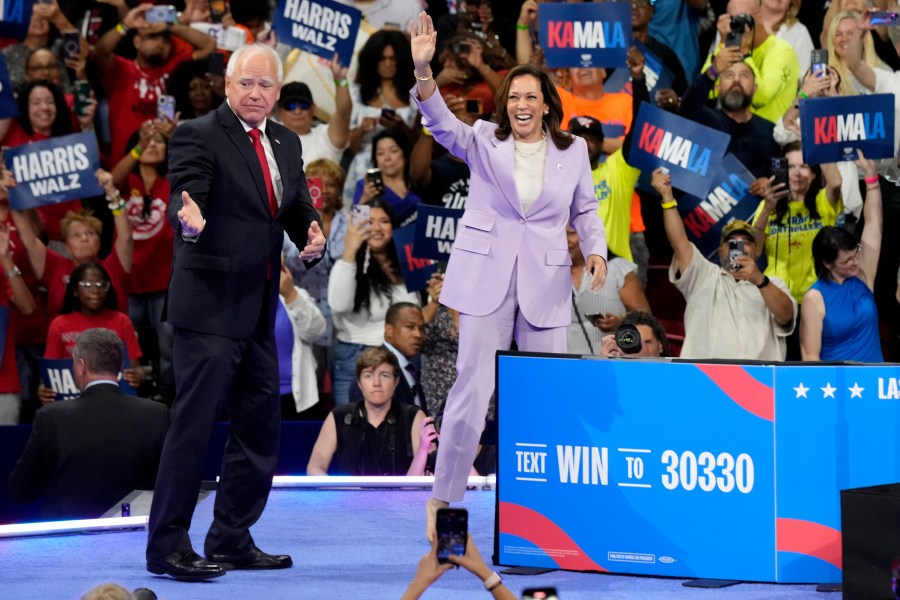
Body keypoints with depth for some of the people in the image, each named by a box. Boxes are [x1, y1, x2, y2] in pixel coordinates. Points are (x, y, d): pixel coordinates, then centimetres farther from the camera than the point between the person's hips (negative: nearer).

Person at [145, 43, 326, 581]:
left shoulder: (286, 143, 13)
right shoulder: (198, 136, -9)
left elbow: (299, 210, 15)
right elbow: (185, 196, -23)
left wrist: (314, 238, -7)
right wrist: (189, 221, -46)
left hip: (258, 310, 8)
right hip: (210, 306, -8)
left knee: (260, 428, 13)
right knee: (194, 425, -8)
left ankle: (232, 541, 23)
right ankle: (167, 547, -3)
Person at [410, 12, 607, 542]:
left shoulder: (573, 150, 7)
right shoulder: (483, 141, 3)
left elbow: (586, 209, 16)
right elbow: (442, 122, -14)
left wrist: (595, 250, -3)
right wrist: (423, 69, -32)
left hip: (546, 283, 2)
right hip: (486, 278, -1)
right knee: (472, 389, -5)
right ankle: (444, 498, 5)